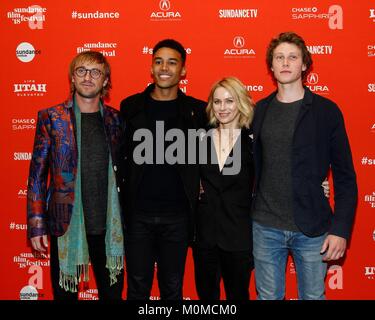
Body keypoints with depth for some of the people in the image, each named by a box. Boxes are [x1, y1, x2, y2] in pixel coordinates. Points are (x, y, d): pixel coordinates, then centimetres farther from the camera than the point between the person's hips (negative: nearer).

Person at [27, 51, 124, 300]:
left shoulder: (116, 119, 5)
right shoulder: (51, 118, -2)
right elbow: (37, 174, -1)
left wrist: (127, 218, 6)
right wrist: (36, 225, -5)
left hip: (109, 225, 2)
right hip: (67, 224, -2)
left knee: (113, 292, 13)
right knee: (65, 292, 11)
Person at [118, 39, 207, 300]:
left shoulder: (197, 110, 1)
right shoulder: (130, 107, 2)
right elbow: (120, 156, 4)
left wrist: (199, 182, -4)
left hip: (177, 215, 0)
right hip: (137, 214, 0)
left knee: (173, 288, 14)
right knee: (138, 287, 11)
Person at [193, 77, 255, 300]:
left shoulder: (252, 141, -6)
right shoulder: (203, 138, 3)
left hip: (239, 234, -3)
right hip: (205, 232, 3)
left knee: (238, 294, 13)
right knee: (206, 294, 16)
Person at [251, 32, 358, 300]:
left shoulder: (326, 111, -4)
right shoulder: (259, 110, 5)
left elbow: (345, 176, -3)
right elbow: (252, 166, 8)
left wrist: (341, 229, -10)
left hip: (312, 228, -2)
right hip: (265, 227, 2)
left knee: (313, 296, 14)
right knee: (268, 296, 14)